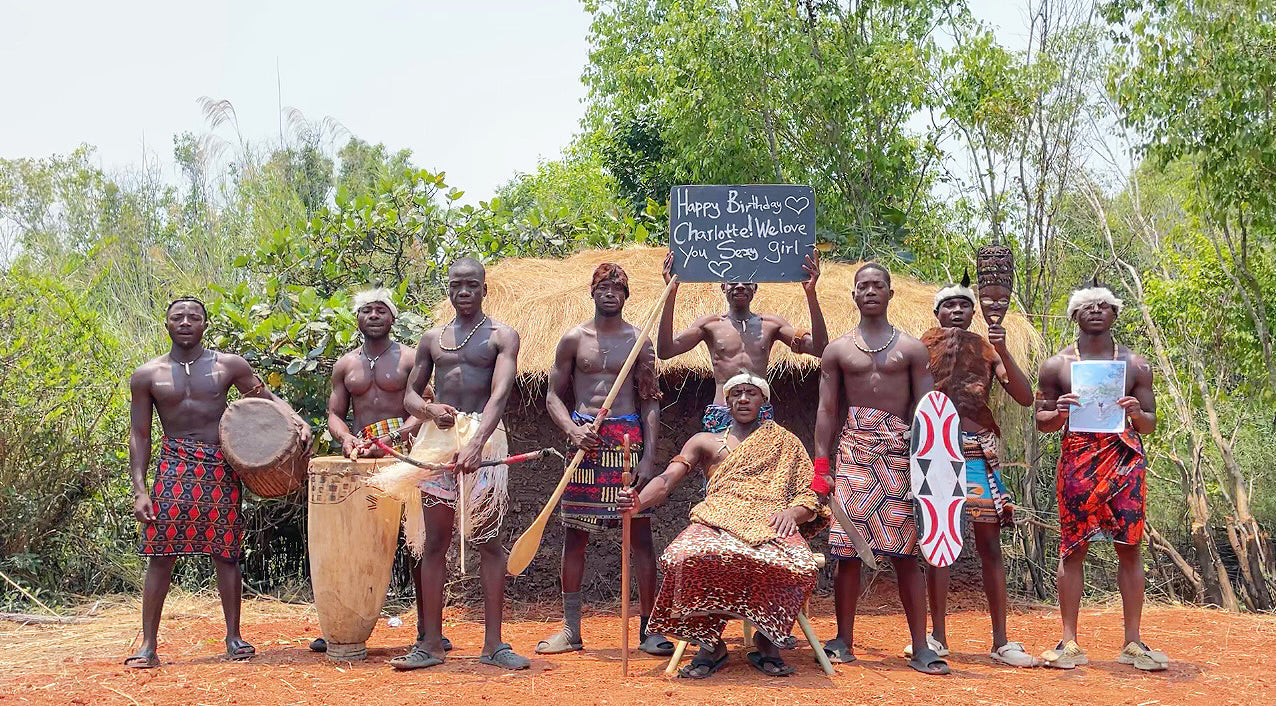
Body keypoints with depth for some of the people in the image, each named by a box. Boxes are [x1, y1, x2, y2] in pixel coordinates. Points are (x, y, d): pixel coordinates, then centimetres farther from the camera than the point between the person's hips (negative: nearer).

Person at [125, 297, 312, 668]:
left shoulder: (229, 366, 5)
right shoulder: (147, 375, 6)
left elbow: (268, 399, 10)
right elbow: (139, 435, 6)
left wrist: (297, 421, -11)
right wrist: (139, 490, -3)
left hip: (220, 467, 0)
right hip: (174, 467, 0)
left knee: (225, 553, 4)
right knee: (160, 556, -5)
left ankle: (234, 637, 13)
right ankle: (148, 645, 0)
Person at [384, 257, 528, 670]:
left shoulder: (501, 337, 3)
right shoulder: (433, 339, 16)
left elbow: (499, 395, -12)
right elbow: (410, 395, 17)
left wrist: (476, 443, -28)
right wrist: (429, 409, -8)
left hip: (484, 437, -3)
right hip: (436, 436, 4)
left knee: (489, 540, -3)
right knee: (434, 542, 3)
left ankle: (493, 643, 2)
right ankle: (431, 644, 8)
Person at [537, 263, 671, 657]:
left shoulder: (639, 341, 7)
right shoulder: (574, 339, 8)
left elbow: (650, 402, 4)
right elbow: (554, 396, 8)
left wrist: (650, 456, -6)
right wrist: (573, 430, -11)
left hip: (628, 438, -1)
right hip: (584, 439, 1)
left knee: (639, 531, -3)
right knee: (574, 534, 2)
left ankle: (649, 627, 3)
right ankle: (571, 629, 10)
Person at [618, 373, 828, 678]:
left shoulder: (784, 442, 25)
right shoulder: (705, 442, 24)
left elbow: (810, 495, 17)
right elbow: (667, 480, 9)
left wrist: (793, 512, -7)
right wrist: (638, 500, -13)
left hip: (771, 523, 0)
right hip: (718, 521, 0)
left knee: (799, 565, -37)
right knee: (689, 557, -38)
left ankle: (766, 641, -12)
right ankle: (710, 644, -16)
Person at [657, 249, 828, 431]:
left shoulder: (771, 324, 11)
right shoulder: (710, 324, 7)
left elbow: (819, 349, 1)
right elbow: (665, 351, -5)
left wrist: (811, 294, -6)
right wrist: (671, 293, -10)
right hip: (720, 414, -1)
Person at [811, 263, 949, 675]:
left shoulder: (912, 348, 10)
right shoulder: (838, 350, 13)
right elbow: (827, 410, 10)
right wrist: (820, 467, 1)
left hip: (899, 449, -1)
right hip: (852, 449, 1)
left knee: (905, 552, -3)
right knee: (847, 548, -2)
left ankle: (921, 648, 0)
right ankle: (843, 642, 8)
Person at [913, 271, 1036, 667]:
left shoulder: (988, 349, 9)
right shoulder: (924, 349, 7)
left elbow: (1025, 398, -1)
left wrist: (1003, 350, -11)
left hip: (978, 451, 1)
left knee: (989, 542, -2)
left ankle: (1001, 640, 2)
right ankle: (938, 636, 7)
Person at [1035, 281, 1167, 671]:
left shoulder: (1135, 365, 11)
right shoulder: (1057, 365, 8)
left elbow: (1150, 425, 13)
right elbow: (1041, 421, 11)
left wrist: (1137, 414, -10)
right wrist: (1059, 412, -11)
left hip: (1124, 457, 1)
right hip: (1077, 459, -1)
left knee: (1130, 547, 0)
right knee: (1073, 547, -1)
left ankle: (1133, 642, 7)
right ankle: (1070, 643, 4)